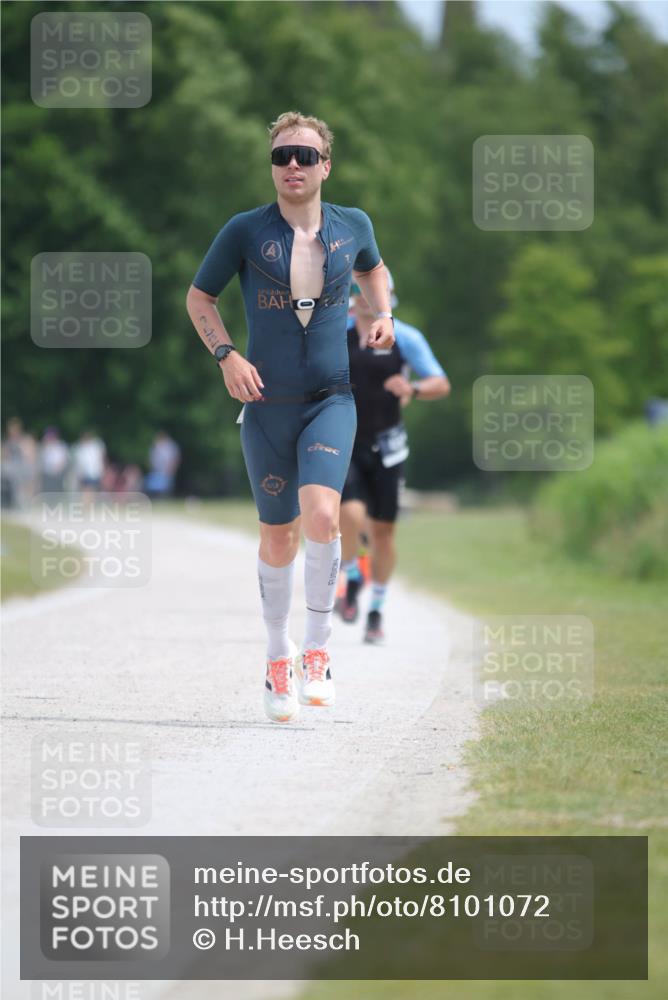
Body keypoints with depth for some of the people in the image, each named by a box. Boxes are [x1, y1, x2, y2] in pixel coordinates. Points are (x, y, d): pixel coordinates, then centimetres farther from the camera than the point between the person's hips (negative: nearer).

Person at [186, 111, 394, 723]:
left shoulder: (353, 226, 3)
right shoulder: (246, 231, -5)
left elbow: (371, 267, 26)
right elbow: (199, 296, 7)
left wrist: (382, 314, 7)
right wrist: (226, 354, -8)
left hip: (331, 399, 0)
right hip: (266, 403, 0)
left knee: (321, 515, -23)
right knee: (279, 536, 7)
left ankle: (317, 649, -6)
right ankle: (279, 660, 27)